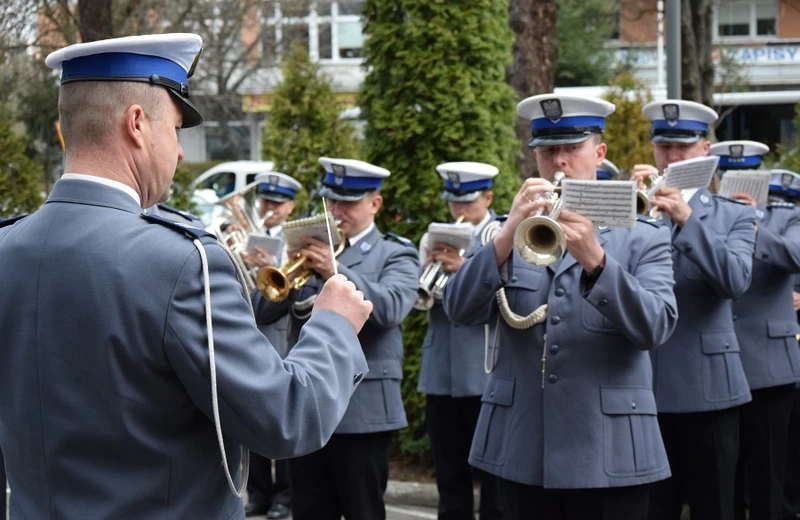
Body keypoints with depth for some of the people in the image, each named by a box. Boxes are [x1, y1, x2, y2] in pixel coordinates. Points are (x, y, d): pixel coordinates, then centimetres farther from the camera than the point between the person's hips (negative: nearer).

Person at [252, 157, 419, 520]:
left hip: (362, 410, -4)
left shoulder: (395, 255, 2)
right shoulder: (308, 247, 14)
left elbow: (389, 308, -19)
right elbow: (260, 312, 5)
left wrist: (335, 272, -31)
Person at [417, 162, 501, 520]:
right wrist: (428, 267, -15)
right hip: (440, 374, 5)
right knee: (450, 480, 10)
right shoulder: (434, 238, 12)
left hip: (488, 374, -4)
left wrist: (466, 269, -25)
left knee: (495, 479, 1)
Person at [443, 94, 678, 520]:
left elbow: (655, 327, -12)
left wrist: (595, 259, -26)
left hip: (608, 454, -2)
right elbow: (460, 310, -5)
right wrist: (507, 235, -20)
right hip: (521, 453, 2)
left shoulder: (643, 238, 3)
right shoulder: (509, 234, 9)